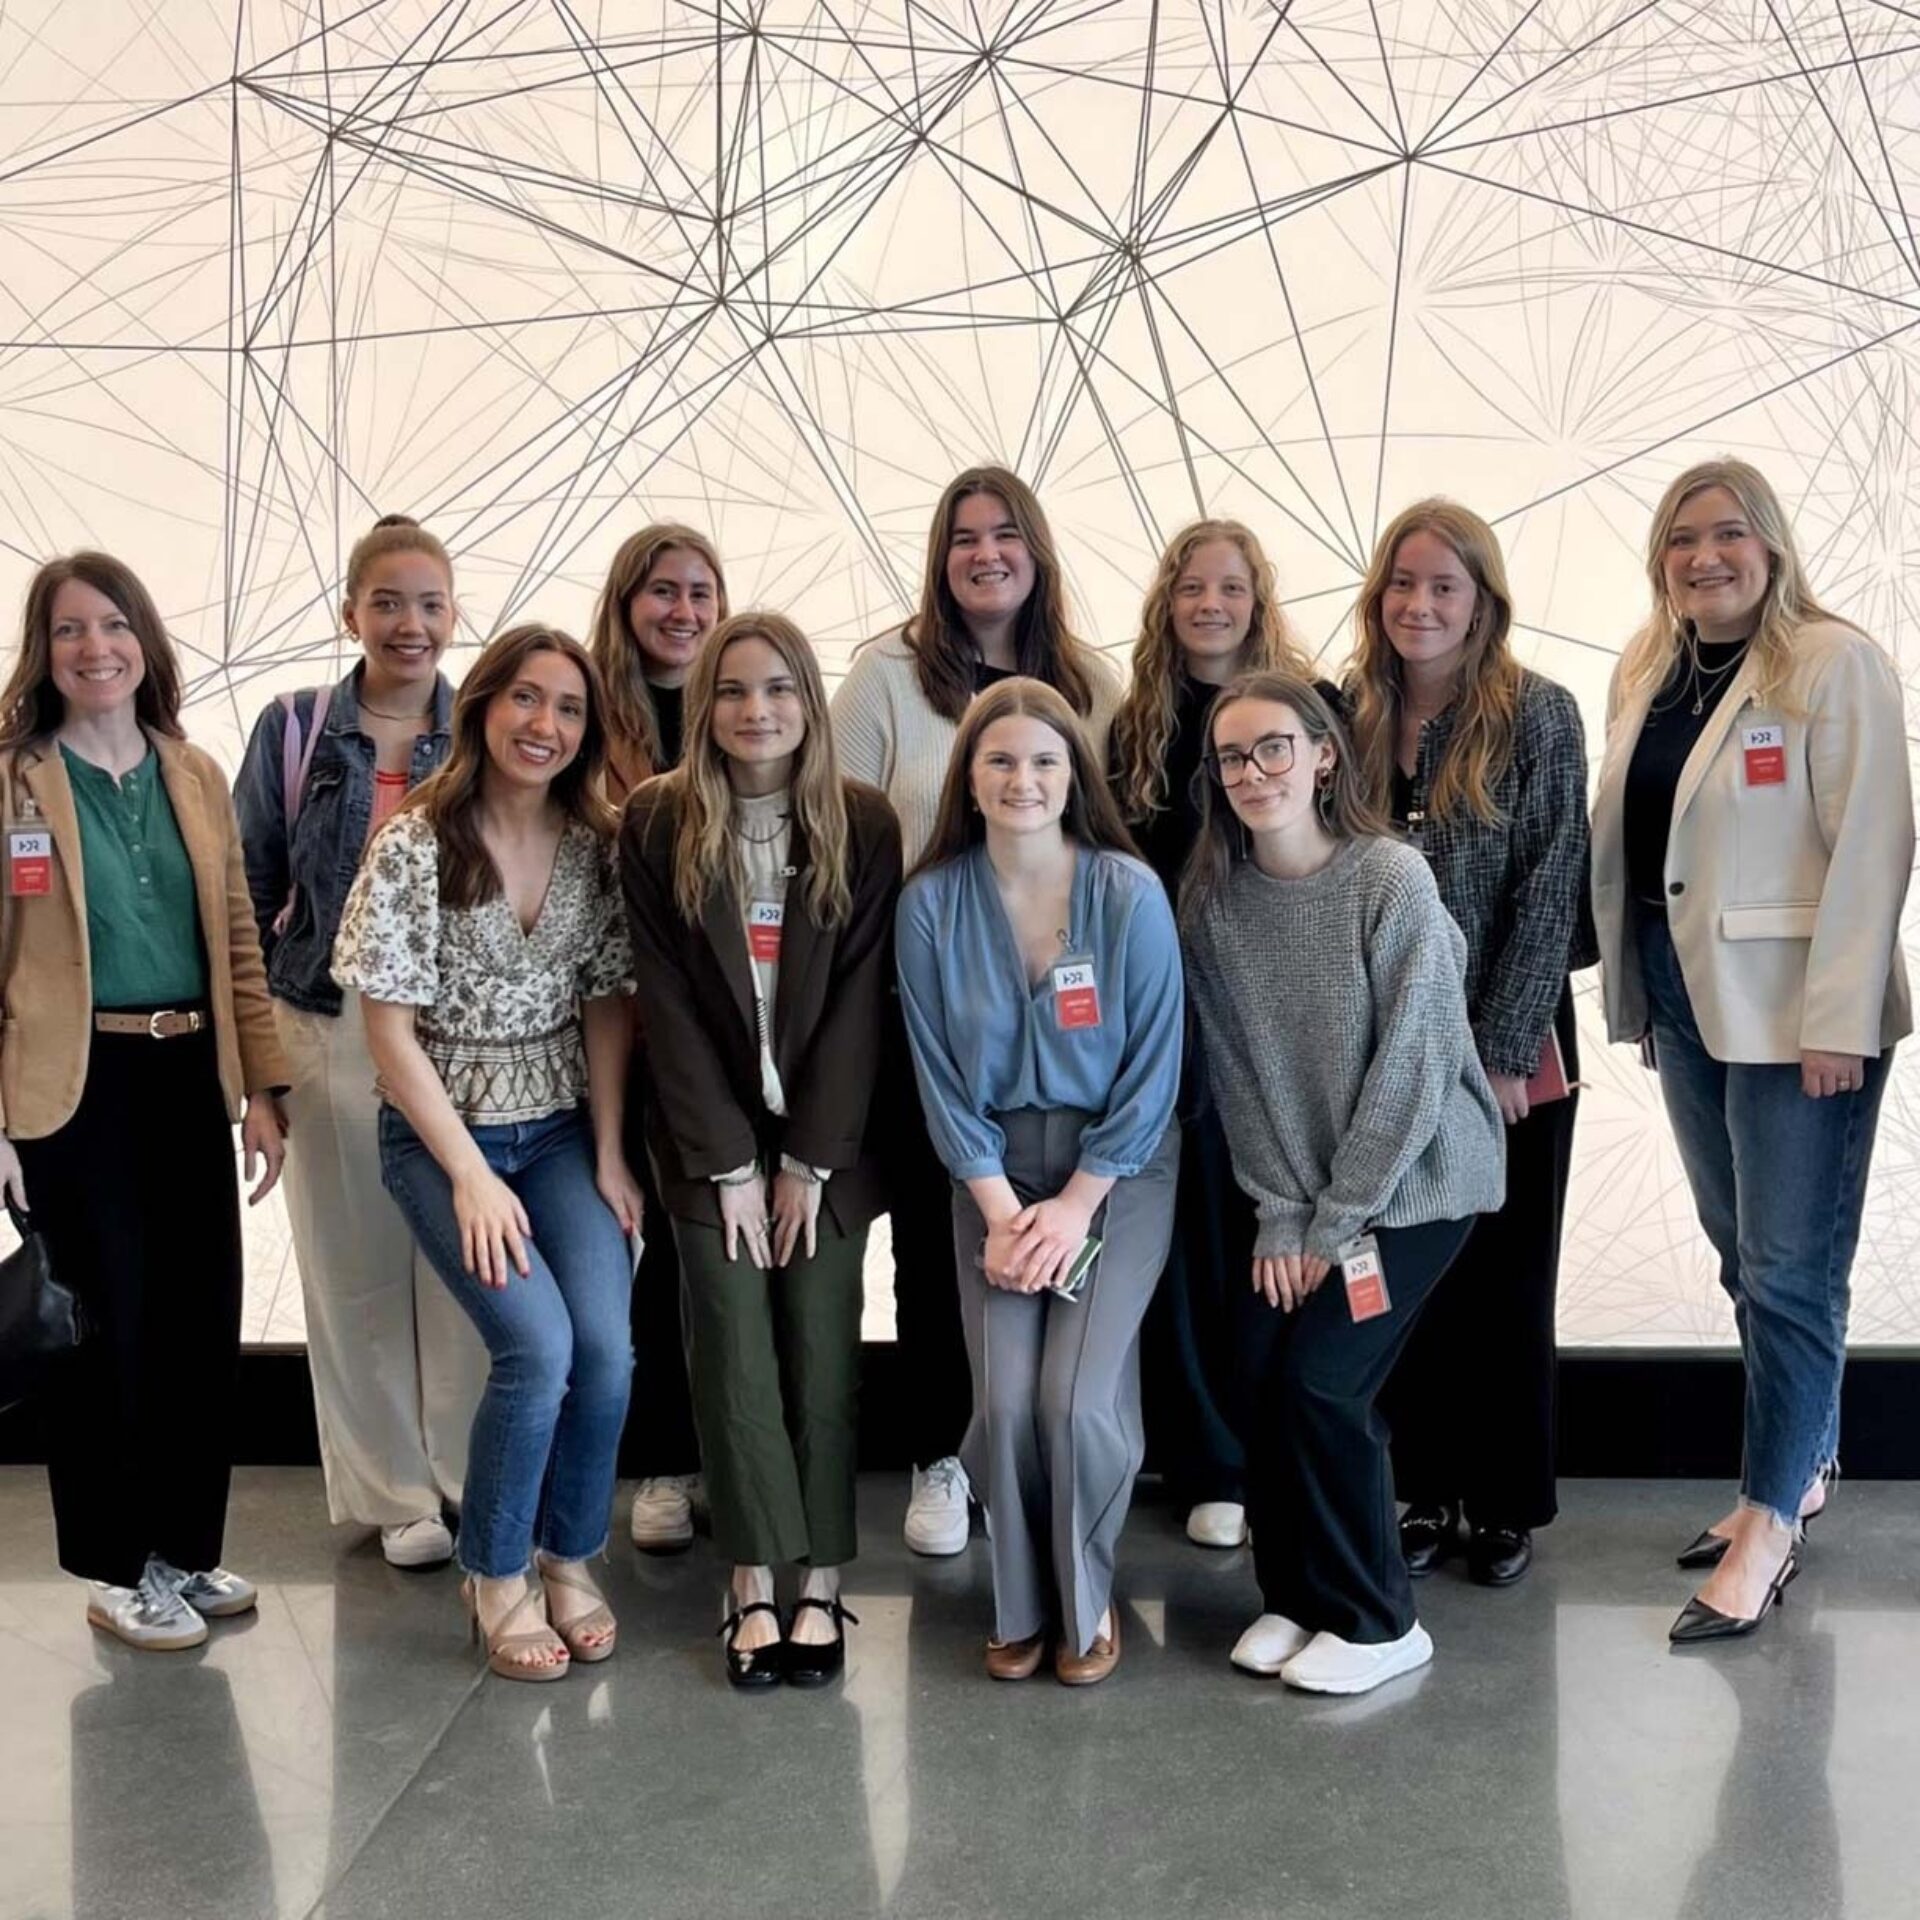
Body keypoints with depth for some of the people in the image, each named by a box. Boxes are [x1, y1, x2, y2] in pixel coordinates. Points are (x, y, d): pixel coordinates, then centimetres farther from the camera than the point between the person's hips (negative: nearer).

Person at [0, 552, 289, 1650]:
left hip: (190, 1075, 5)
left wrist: (263, 1087, 6)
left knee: (205, 1319, 10)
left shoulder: (196, 776, 9)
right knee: (107, 1326, 4)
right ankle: (116, 1570, 21)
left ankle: (185, 1547, 28)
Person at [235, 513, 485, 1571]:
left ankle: (471, 1482, 22)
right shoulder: (293, 729, 1)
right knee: (355, 1266, 8)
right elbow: (247, 890, 4)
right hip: (331, 1033, 0)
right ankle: (394, 1491, 24)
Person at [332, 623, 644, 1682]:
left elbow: (606, 1007, 5)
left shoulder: (595, 845, 0)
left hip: (562, 1130, 4)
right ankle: (496, 1575, 6)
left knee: (608, 1346, -13)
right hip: (441, 1131, -3)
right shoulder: (415, 844, -12)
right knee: (539, 1344, -19)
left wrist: (609, 1153, -3)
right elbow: (389, 1029, -11)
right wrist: (471, 1175, -15)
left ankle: (568, 1557, 13)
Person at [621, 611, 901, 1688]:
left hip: (828, 1142, 0)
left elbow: (859, 1000, -5)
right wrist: (729, 1160, -9)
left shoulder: (865, 825, -4)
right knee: (735, 1359, 0)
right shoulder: (657, 825, -4)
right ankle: (754, 1588, 12)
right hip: (711, 1143, 0)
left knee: (822, 1358, 2)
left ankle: (821, 1585, 13)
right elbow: (666, 1001, -6)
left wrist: (810, 1159, -9)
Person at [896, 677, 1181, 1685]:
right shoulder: (931, 903, -6)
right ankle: (1019, 1603, 14)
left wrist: (1075, 1205, -11)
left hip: (1118, 1163, -1)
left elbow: (1153, 1063, -8)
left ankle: (1086, 1600, 13)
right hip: (994, 1171, 2)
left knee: (1079, 1397, -16)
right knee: (1005, 1401, -13)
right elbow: (939, 1073, -3)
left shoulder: (1130, 893, -11)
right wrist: (1001, 1211, -10)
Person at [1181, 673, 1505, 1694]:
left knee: (1319, 1378, -12)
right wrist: (1280, 1214, -7)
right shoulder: (1212, 898, -3)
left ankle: (1376, 1621, 8)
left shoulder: (1393, 879, -17)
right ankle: (1293, 1593, 16)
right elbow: (1237, 1070, -1)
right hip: (1298, 1189, 4)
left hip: (1415, 1179, -4)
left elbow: (1410, 1070, -17)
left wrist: (1333, 1222, -14)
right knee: (1260, 1370, -7)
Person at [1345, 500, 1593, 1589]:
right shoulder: (1352, 718, 4)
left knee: (1507, 1283, 7)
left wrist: (1504, 1049, -14)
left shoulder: (1538, 714, -7)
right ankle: (1428, 1496, 23)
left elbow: (1548, 890, -10)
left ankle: (1507, 1508, 21)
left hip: (1511, 1049, -3)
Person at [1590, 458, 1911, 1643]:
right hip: (1686, 1003, 7)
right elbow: (1625, 843, 11)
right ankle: (1803, 1469, 30)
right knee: (1744, 1258, 15)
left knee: (1791, 1270, -1)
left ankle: (1771, 1528, 8)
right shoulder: (1646, 677, 11)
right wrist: (1635, 991, 8)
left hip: (1794, 1009, -7)